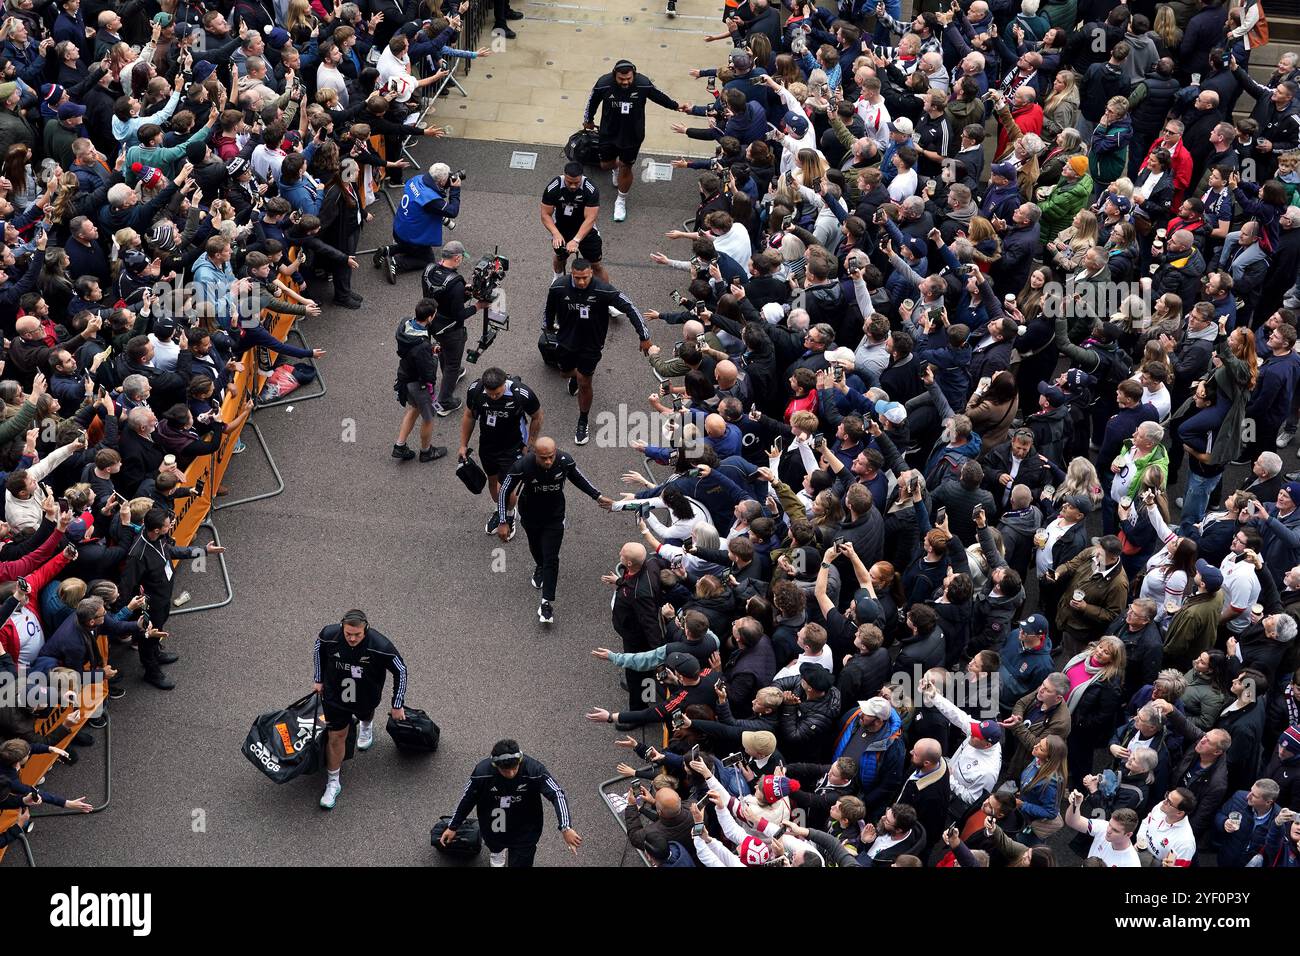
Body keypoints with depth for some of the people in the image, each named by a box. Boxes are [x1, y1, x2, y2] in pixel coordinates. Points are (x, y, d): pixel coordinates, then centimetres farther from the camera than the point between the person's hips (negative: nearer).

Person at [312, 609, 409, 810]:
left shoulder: (381, 647, -36)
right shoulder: (329, 635, -30)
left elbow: (400, 671, -19)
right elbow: (318, 650, -3)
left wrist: (397, 705, -11)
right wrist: (318, 679, 8)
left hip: (366, 698, 0)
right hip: (334, 696, 0)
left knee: (365, 715, 32)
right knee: (336, 736, 8)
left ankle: (366, 725, 71)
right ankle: (333, 782, 28)